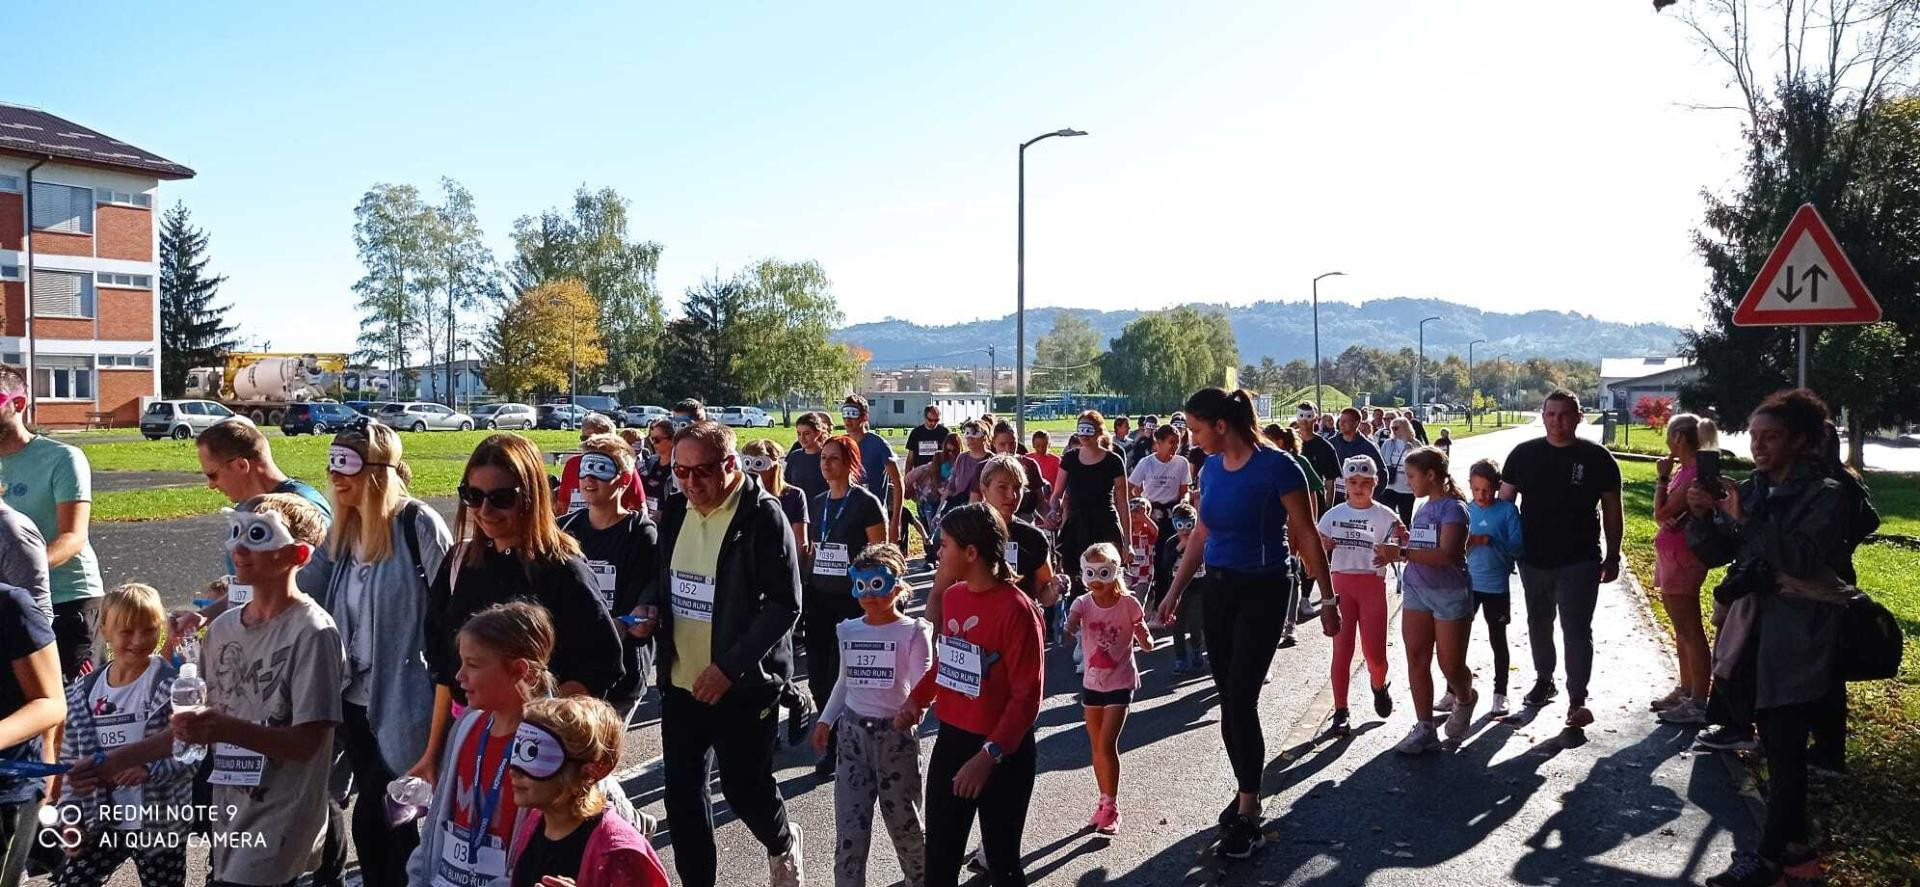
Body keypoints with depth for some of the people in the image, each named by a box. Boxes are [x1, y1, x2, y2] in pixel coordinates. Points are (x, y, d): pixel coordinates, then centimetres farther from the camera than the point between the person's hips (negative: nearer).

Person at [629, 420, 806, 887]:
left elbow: (784, 605, -16)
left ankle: (782, 844, 38)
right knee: (682, 791, 11)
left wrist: (729, 666, -22)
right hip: (680, 679, 6)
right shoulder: (675, 512, 5)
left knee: (744, 787, 6)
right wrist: (652, 608, -3)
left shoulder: (763, 516, -15)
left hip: (743, 684, -6)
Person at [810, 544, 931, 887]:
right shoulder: (848, 630, 6)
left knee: (903, 822, 8)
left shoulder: (912, 632, -8)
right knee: (850, 827, 1)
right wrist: (826, 720, 15)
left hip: (895, 734, -4)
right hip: (852, 732, 4)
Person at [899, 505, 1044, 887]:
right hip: (950, 741, 7)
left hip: (1002, 754, -6)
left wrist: (989, 756, -26)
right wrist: (918, 698, 7)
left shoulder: (1016, 609, -19)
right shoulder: (953, 596, 3)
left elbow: (1027, 697, -20)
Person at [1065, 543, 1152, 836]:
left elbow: (1147, 644, -7)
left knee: (1107, 744, -9)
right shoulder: (1083, 603, -6)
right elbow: (1071, 623, -26)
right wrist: (1070, 627, -49)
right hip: (1092, 682, 4)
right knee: (1097, 746, 12)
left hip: (1120, 683, -4)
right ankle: (1106, 801, 28)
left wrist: (1145, 639, -30)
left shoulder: (1128, 603, -13)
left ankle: (1111, 807, 5)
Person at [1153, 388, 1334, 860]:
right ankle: (1246, 793, 24)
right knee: (1228, 699, 9)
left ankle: (1247, 817, 1)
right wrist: (1175, 592, 18)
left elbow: (1306, 535, -10)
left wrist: (1327, 598, -8)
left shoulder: (1276, 466, -15)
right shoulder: (1210, 469, 4)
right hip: (1218, 589, 7)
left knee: (1241, 700, -9)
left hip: (1263, 591, -6)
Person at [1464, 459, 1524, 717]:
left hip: (1496, 586, -2)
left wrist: (1489, 541, -26)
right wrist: (1465, 544, -19)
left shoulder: (1507, 510, -8)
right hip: (1467, 583, 3)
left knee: (1498, 641, 11)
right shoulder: (1465, 511, 0)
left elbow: (1518, 547, -13)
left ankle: (1500, 694, 23)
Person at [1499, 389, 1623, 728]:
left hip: (1580, 560, -3)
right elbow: (1504, 501, 6)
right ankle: (1544, 680, 34)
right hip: (1534, 559, 3)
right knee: (1538, 623, 17)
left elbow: (1612, 511, 1)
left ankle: (1577, 699, -1)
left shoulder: (1597, 458, -5)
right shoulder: (1524, 454, 0)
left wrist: (1613, 557, 1)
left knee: (1577, 629, -5)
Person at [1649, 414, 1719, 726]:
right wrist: (1667, 476, 0)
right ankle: (1686, 691, 29)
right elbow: (1664, 512, 13)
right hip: (1672, 556, 10)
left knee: (1691, 632, -4)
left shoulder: (1695, 473, -19)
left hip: (1683, 557, -10)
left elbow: (1662, 513, -20)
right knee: (1682, 630, 18)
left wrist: (1662, 477, -11)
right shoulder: (1683, 469, 9)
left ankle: (1698, 703, 1)